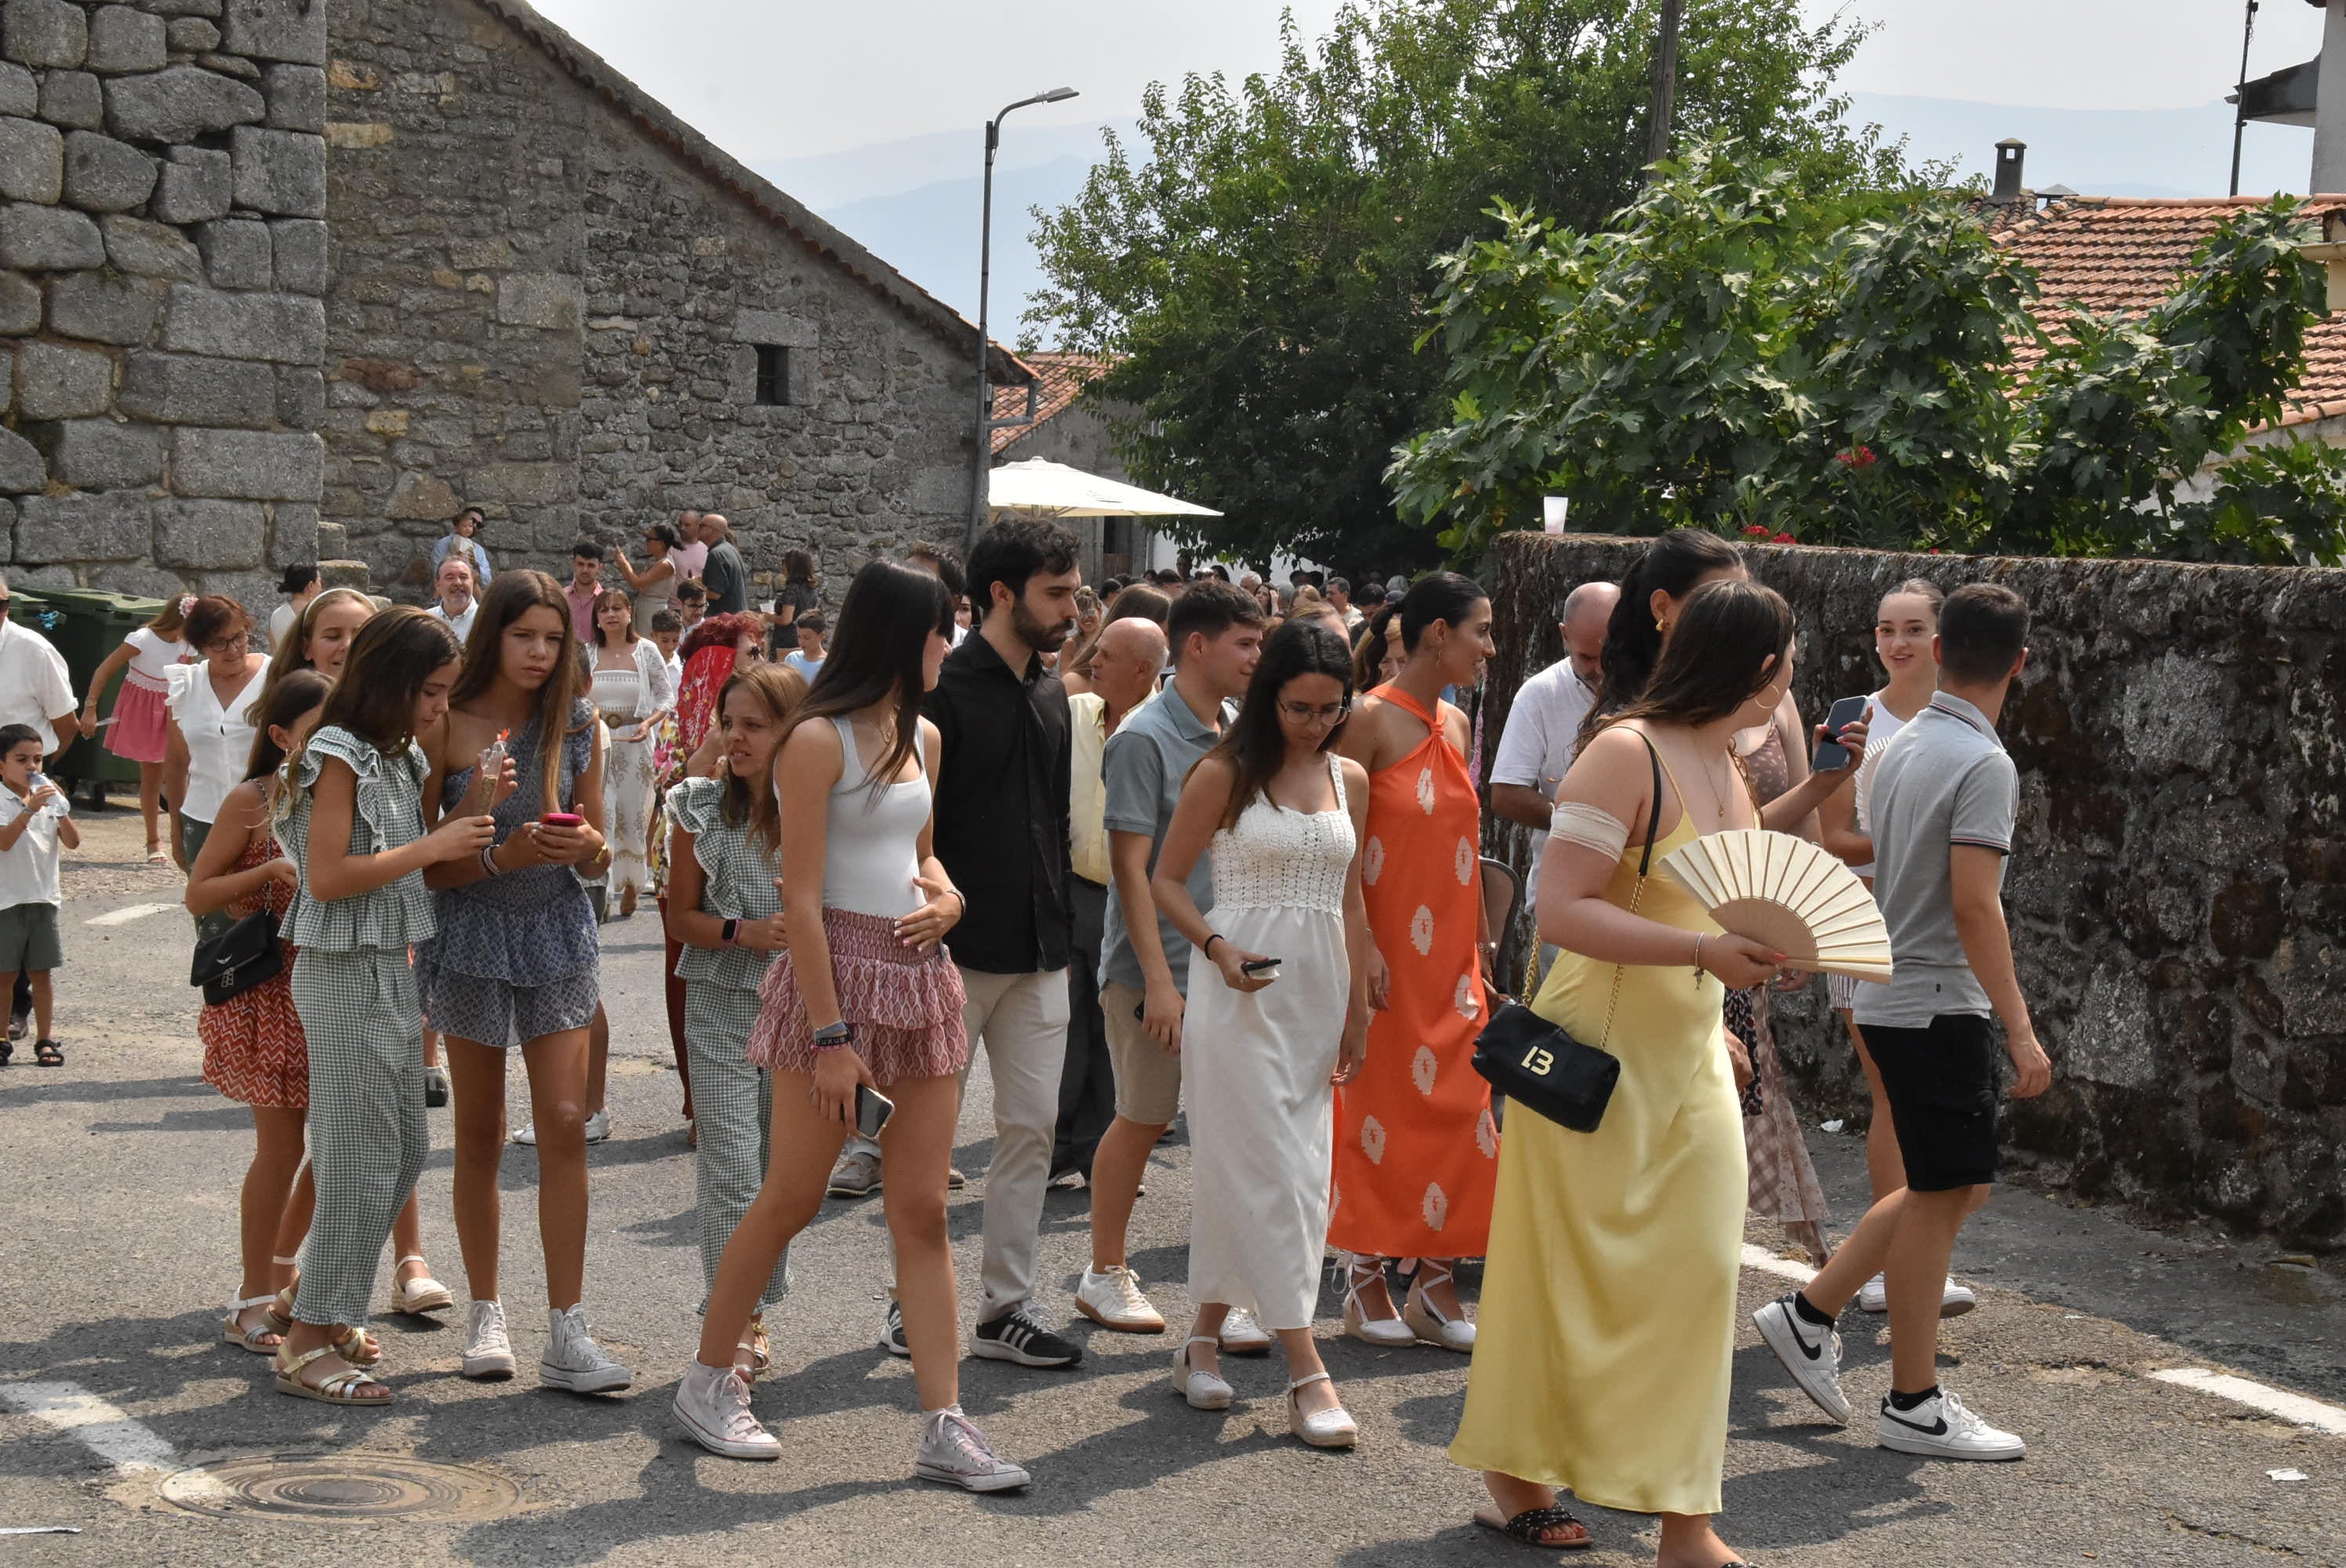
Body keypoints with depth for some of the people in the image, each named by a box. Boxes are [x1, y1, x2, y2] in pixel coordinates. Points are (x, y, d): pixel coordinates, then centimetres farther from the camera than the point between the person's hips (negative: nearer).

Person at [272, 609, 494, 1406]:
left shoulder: (401, 756, 13)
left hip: (390, 968, 9)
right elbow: (329, 876, -20)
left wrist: (465, 820, 5)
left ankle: (315, 1296, 25)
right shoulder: (338, 755, -14)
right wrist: (432, 848, -17)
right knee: (363, 1153, -7)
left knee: (406, 1148, 13)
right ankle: (307, 1344, -2)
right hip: (346, 973, -9)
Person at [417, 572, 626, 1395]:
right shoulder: (448, 727, -8)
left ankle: (566, 1335, -4)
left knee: (565, 1125, -6)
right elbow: (424, 862, -8)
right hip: (471, 934, -2)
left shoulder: (577, 725, 2)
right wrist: (501, 856, -23)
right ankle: (485, 1314, 21)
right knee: (480, 1136, 7)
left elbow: (597, 855, 7)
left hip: (557, 932, 2)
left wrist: (586, 847, -15)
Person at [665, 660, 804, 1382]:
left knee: (783, 1168, 8)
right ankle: (737, 1324, 2)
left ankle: (756, 1314, 22)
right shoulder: (702, 810, -1)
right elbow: (682, 918, 2)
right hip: (723, 1004, -1)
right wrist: (746, 931, -15)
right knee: (731, 1169, -6)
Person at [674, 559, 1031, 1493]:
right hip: (836, 972, -7)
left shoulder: (924, 738, 12)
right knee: (792, 1199, 2)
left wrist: (947, 895, 2)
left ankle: (944, 1427, 3)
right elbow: (800, 898, -14)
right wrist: (829, 1036, -17)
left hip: (920, 977, 7)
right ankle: (708, 1382, 20)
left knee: (923, 1212, 3)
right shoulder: (819, 740, -11)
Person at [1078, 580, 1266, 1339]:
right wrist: (1159, 979, -19)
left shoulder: (1234, 737, 10)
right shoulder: (1146, 739, -11)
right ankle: (1107, 1273, 22)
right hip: (1157, 969, -6)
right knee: (1142, 1120, 6)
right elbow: (1131, 865, -14)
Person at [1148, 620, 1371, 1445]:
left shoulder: (1349, 779, 11)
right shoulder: (1225, 775, -4)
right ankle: (1307, 1372, -10)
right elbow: (1166, 880, 0)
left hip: (1318, 989, 6)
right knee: (1270, 1168, -9)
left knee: (1300, 1173, 7)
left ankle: (1204, 1339, 20)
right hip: (1241, 989, -6)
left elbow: (1350, 899, 16)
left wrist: (1357, 1005, 12)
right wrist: (1216, 946, -16)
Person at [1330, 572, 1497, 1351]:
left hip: (1451, 956, 7)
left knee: (1458, 1111, 5)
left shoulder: (1455, 726, 12)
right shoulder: (1372, 719, -10)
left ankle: (1436, 1286, 13)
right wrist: (1361, 949, -18)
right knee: (1380, 1109, 0)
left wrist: (1481, 948, 15)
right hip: (1388, 951, -7)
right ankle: (1367, 1284, 11)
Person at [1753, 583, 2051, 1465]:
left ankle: (1811, 1314, 18)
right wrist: (2021, 1028, -21)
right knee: (1939, 1196, -1)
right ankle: (1914, 1408, 6)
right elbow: (1973, 904, -23)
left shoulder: (1902, 748, 10)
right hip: (1940, 1005, -9)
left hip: (1892, 997, 9)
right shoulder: (1984, 764, -16)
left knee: (1957, 1185, 17)